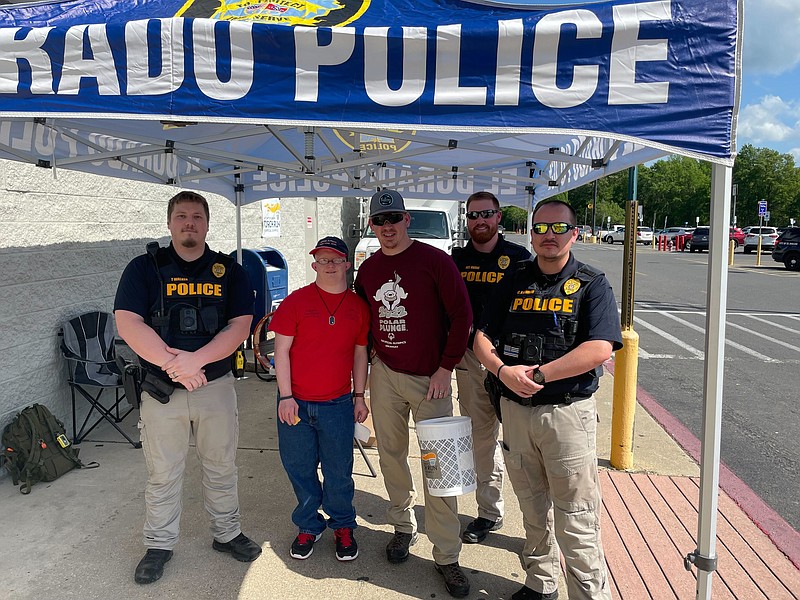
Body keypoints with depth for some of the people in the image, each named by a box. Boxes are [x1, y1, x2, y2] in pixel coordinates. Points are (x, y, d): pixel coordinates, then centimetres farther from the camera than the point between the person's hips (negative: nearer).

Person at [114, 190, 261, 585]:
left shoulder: (230, 271, 3)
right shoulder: (145, 267, 0)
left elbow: (240, 326, -7)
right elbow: (128, 323, -11)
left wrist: (196, 360, -20)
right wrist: (172, 364, -20)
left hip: (216, 386, 1)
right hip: (161, 390, -1)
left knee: (222, 468, 14)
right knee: (162, 474, 11)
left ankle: (227, 533, 33)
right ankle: (159, 545, 30)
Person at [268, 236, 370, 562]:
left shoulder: (358, 306, 3)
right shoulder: (296, 301, -3)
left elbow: (360, 353, 10)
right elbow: (281, 350, -4)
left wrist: (359, 396, 7)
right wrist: (285, 397, -8)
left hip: (338, 404, 1)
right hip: (296, 403, -1)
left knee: (339, 472, 9)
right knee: (300, 469, 11)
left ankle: (343, 526, 31)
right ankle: (309, 526, 32)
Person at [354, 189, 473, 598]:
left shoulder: (434, 260, -9)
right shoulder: (368, 269, 6)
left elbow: (461, 315, -9)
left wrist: (446, 369, -11)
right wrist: (364, 367, 10)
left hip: (430, 378, -4)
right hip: (385, 376, 4)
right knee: (391, 457, 12)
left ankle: (447, 556, 11)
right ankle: (403, 527, 34)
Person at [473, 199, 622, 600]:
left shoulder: (591, 285, -4)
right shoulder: (514, 283, 9)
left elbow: (599, 350, -16)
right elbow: (482, 338, 5)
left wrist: (538, 375, -18)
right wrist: (503, 371, -14)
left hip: (568, 413, -4)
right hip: (515, 410, 5)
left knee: (575, 519, 1)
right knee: (533, 508, 19)